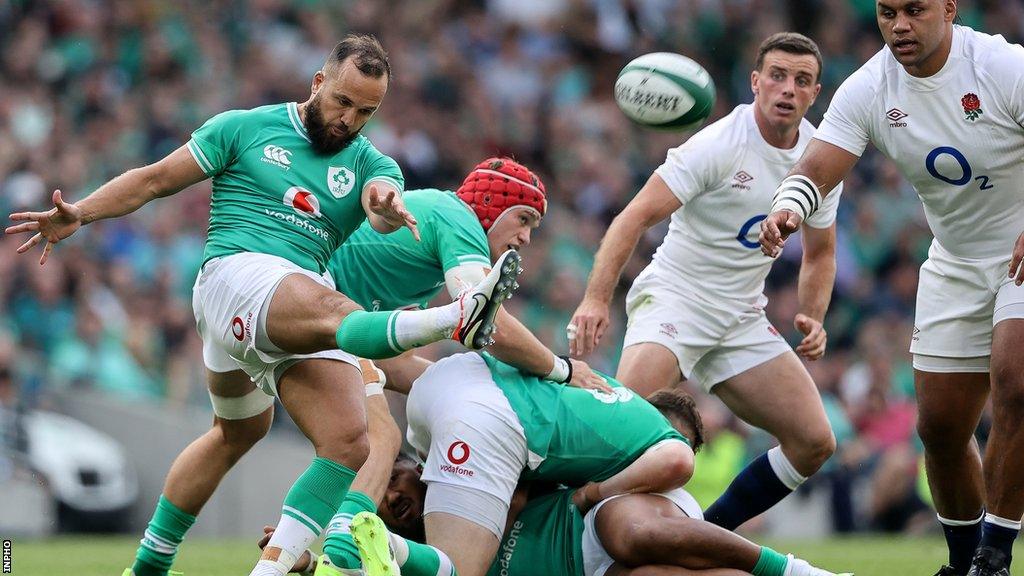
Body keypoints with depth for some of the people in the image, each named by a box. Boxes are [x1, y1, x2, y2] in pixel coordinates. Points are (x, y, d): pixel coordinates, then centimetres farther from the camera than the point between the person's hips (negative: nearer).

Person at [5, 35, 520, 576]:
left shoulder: (371, 164, 16)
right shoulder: (245, 129, 10)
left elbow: (384, 204, -8)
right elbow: (155, 179, 13)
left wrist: (387, 208, -33)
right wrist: (80, 213, 0)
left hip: (309, 297, 6)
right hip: (236, 269, -6)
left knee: (347, 441, -7)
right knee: (330, 311, -35)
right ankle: (454, 319, -68)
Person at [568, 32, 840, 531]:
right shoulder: (719, 144, -16)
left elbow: (819, 252, 19)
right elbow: (637, 215, -21)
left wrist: (813, 318, 1)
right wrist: (596, 298, -32)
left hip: (743, 320, 7)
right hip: (674, 298, -6)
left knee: (814, 443, -4)